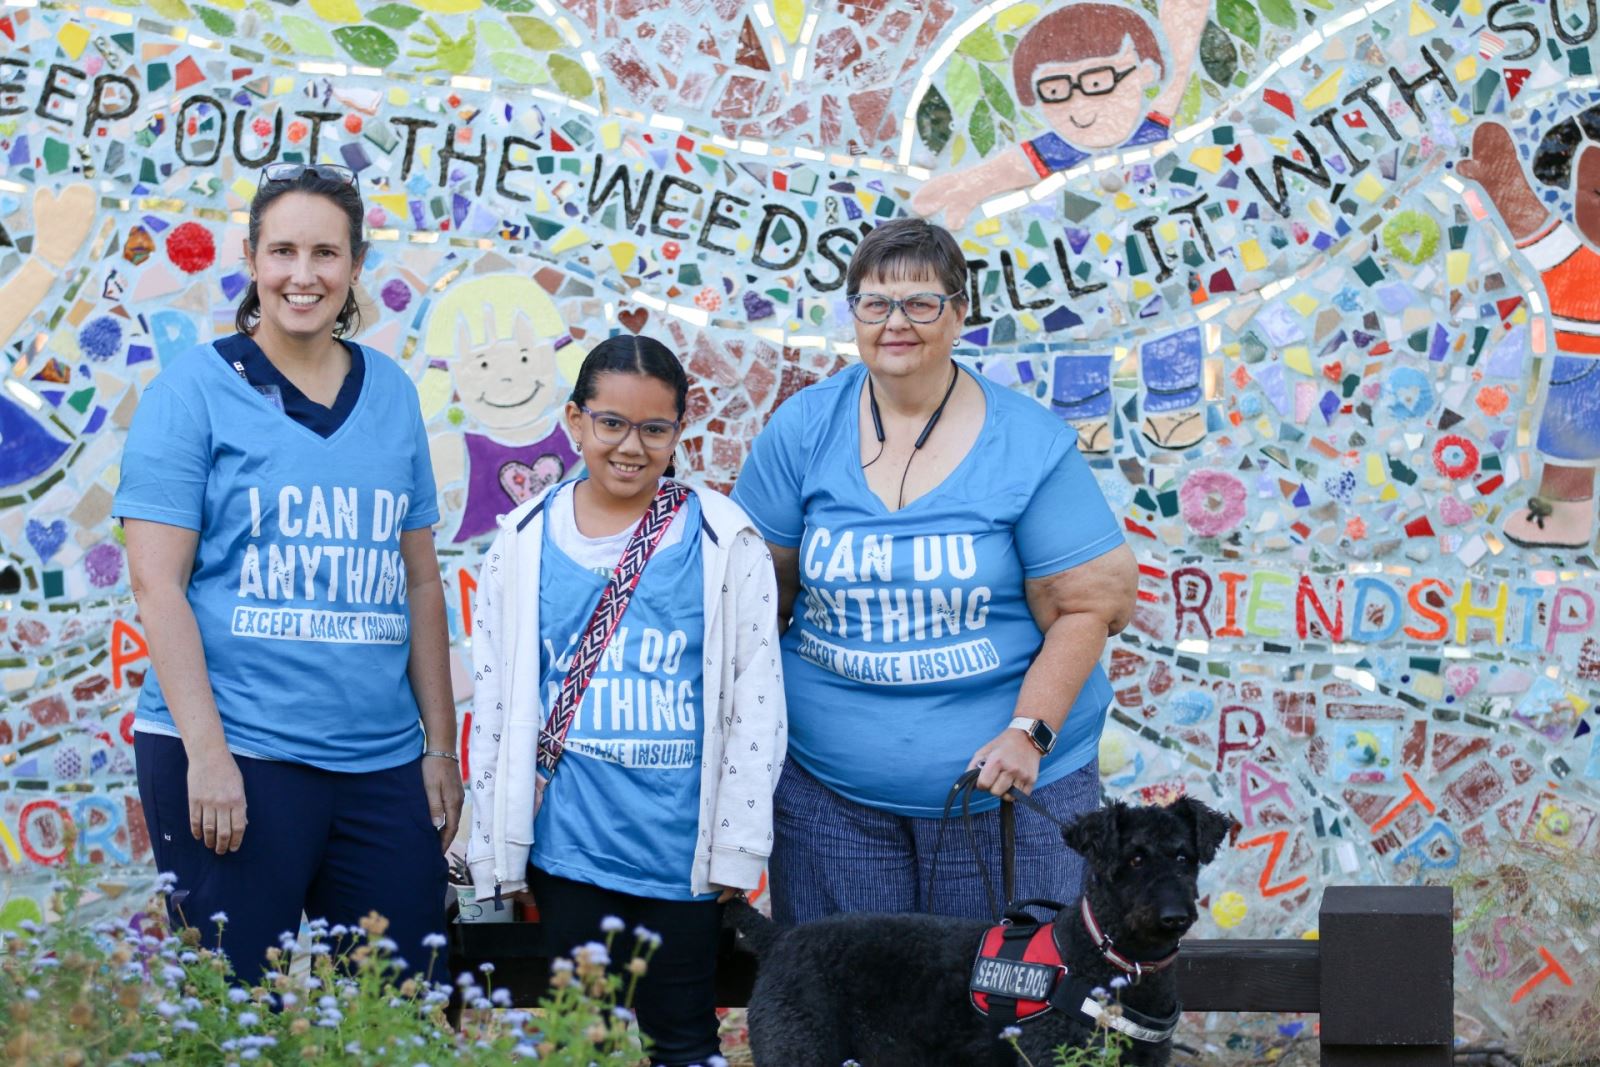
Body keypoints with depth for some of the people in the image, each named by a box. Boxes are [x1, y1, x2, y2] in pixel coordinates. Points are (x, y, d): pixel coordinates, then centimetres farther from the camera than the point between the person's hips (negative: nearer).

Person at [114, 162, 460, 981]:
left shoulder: (390, 393, 12)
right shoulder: (196, 389, -1)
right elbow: (157, 583, -7)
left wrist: (441, 745, 12)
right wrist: (206, 753, -14)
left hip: (381, 763, 4)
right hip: (234, 755, -4)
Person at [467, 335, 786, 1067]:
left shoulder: (724, 544, -2)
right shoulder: (524, 542, 3)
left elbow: (755, 704, -2)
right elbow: (493, 702, 8)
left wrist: (736, 847, -4)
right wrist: (497, 842, 7)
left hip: (680, 846, -2)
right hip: (566, 844, 2)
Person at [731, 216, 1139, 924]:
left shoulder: (1031, 445, -5)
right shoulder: (804, 429, 3)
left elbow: (1088, 604, -5)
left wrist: (1029, 731, -14)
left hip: (1006, 783, -2)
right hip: (828, 781, 2)